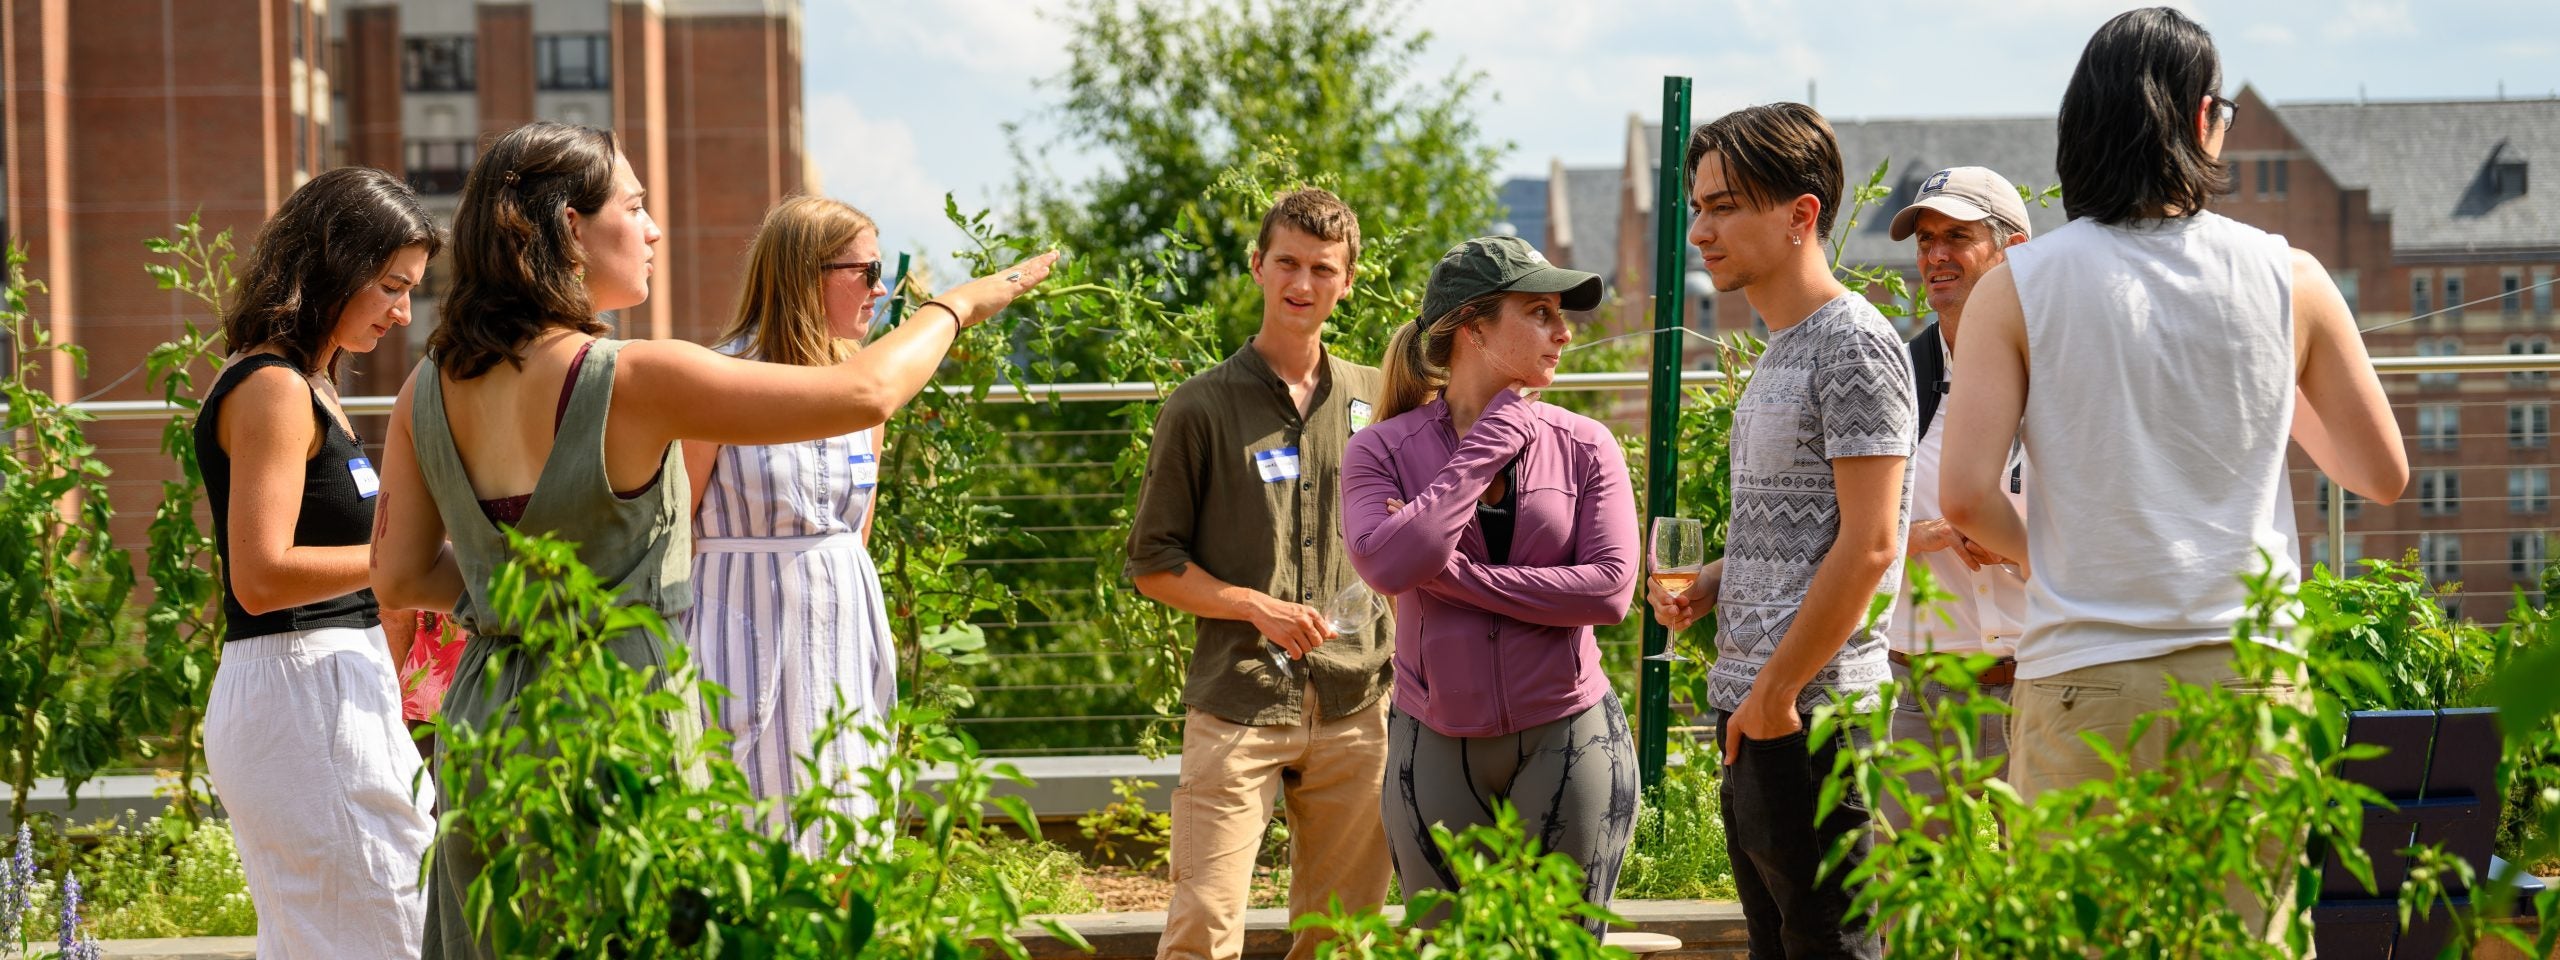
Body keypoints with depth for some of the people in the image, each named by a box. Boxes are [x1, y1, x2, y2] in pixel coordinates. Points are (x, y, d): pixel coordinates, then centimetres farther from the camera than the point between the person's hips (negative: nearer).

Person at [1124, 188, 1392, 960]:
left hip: (1355, 704, 4)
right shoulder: (1203, 406, 1)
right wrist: (1256, 606, -13)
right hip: (1238, 706, -4)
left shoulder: (1375, 400, 11)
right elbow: (1152, 564, 2)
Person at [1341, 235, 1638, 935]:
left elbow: (1611, 587, -13)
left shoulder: (1584, 446, -2)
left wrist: (1452, 572, -17)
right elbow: (1387, 565, -22)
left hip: (1565, 739, 0)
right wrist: (1492, 443, -16)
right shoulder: (1383, 452, -4)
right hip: (1436, 745, 0)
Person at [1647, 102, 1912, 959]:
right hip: (1753, 706, 10)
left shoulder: (1854, 344, -12)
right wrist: (1705, 588, 8)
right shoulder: (1780, 352, 18)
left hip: (1809, 710, -10)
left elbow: (1868, 544, -17)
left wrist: (1776, 691, -17)